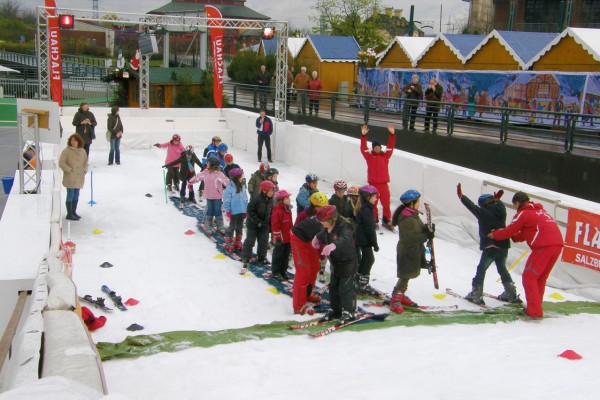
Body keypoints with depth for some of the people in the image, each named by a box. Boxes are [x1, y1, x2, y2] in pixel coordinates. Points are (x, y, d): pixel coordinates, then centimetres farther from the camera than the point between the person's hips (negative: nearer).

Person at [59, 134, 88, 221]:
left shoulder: (82, 151, 8)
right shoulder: (66, 151, -9)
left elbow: (85, 162, 20)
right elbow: (61, 163, -12)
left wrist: (84, 170, 6)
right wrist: (69, 170, -14)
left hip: (79, 178, 6)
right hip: (70, 178, -6)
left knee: (76, 195, 14)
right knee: (70, 195, -3)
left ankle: (74, 212, 26)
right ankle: (69, 214, 5)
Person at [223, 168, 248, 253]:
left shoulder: (242, 186, 3)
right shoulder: (230, 188, -15)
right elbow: (226, 201, -13)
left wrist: (246, 211, 11)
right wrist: (228, 213, -13)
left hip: (242, 212, 6)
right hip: (234, 212, -6)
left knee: (240, 227, 15)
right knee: (232, 227, 4)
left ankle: (238, 242, 28)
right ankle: (228, 243, 16)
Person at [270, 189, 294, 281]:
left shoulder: (288, 210, 9)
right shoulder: (277, 211, -20)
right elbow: (275, 226, -20)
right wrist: (278, 238, -18)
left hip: (288, 238, 9)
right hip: (280, 239, -9)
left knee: (286, 256, 16)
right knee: (278, 256, 4)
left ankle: (283, 272, 27)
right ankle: (276, 273, 14)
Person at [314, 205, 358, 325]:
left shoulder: (344, 227, -27)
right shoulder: (328, 228, 2)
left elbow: (344, 240, -48)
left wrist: (333, 245, -64)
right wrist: (317, 238, 37)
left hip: (347, 262, -9)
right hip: (335, 262, 9)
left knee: (346, 288, -3)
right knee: (333, 287, 16)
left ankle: (349, 312, 10)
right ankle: (335, 310, 29)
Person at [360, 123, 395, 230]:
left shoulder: (385, 155, 6)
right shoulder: (369, 156, 2)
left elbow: (391, 146, -2)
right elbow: (363, 148, -8)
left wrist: (392, 134, -13)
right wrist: (363, 135, -20)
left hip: (383, 183, 1)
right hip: (373, 184, -1)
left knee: (386, 203, 3)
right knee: (373, 204, 8)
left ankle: (387, 221, 17)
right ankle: (374, 221, 20)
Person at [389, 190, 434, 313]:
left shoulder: (413, 215, 7)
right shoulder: (406, 219, -25)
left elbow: (420, 229, 13)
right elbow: (410, 237, -27)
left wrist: (428, 229, -6)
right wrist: (426, 236, -25)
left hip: (415, 251, 10)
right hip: (407, 252, -10)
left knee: (408, 275, 19)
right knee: (405, 276, -5)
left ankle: (401, 295, 33)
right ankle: (395, 300, 3)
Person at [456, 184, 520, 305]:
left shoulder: (484, 213, -13)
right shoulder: (501, 210, 3)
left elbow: (472, 206, -2)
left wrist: (461, 196, 10)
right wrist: (497, 199, 47)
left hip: (491, 247, -7)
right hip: (504, 246, 7)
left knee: (481, 269, 1)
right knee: (502, 269, 20)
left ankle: (476, 294, -1)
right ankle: (511, 294, 24)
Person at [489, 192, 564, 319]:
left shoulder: (523, 213, 2)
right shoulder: (540, 210, 26)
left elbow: (509, 231, 9)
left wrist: (494, 234, 25)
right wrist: (513, 236, 30)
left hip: (544, 246, -8)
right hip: (558, 244, 8)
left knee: (529, 277, 1)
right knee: (540, 278, 19)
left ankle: (534, 311, -3)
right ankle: (535, 308, 24)